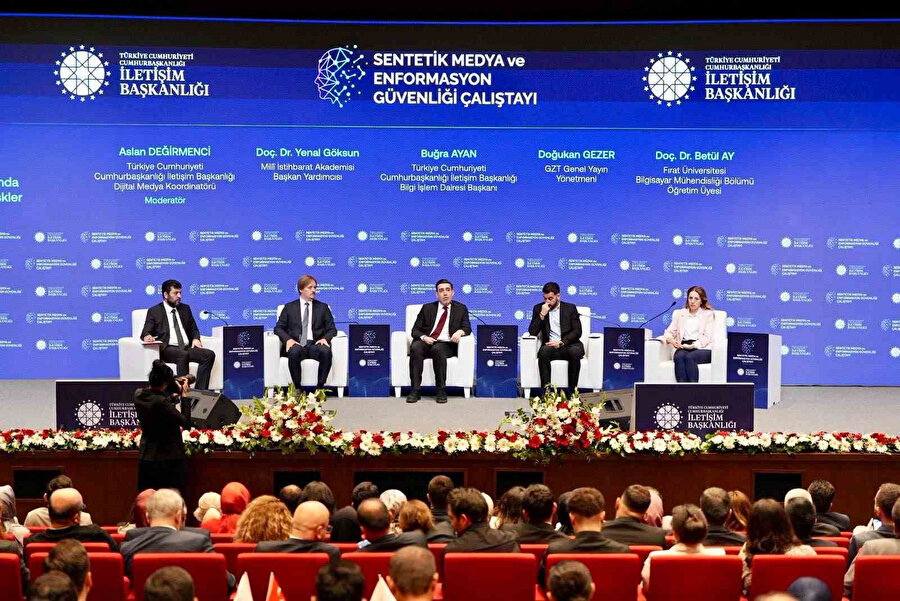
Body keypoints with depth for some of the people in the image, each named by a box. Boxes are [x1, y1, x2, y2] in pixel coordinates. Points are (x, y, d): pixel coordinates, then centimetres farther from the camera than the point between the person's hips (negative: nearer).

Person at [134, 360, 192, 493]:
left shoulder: (139, 395, 0)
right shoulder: (160, 402, -24)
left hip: (146, 459, 8)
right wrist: (184, 395, -11)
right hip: (168, 460, -8)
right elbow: (186, 422, -17)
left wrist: (175, 395, 14)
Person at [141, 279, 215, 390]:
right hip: (167, 349, -5)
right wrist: (147, 336, -24)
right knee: (183, 355, -38)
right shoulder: (154, 311, 9)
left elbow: (194, 329, 25)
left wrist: (195, 338, 1)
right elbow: (145, 332, 2)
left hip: (187, 348, 5)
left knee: (209, 354, -24)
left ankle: (200, 391, -28)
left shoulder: (185, 309, 22)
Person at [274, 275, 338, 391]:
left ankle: (320, 386, -25)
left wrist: (325, 338, -10)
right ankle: (297, 388, -27)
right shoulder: (289, 307, 17)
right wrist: (288, 339, -11)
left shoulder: (323, 307, 19)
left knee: (326, 351, -35)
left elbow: (332, 329, 13)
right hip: (296, 344, -1)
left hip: (315, 345, 1)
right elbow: (279, 328, 10)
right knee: (294, 352, -38)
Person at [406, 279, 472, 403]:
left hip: (446, 345, -1)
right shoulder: (427, 308, 17)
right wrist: (423, 337, -11)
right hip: (426, 342, 1)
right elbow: (415, 330, 12)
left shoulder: (461, 309, 15)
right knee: (415, 347, -34)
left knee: (437, 349, -37)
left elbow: (467, 328, 5)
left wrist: (460, 331, -19)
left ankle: (441, 391, -31)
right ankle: (415, 390, -34)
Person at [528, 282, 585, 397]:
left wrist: (561, 342, -16)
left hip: (568, 345, 0)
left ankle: (573, 391, -27)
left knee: (575, 352, -34)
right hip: (550, 346, 1)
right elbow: (532, 332, 1)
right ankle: (545, 391, -33)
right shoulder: (538, 308, 10)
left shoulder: (570, 308, 7)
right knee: (543, 351, -34)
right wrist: (542, 315, -11)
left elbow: (577, 332, -1)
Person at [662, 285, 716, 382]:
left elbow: (707, 337, 1)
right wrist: (671, 340, -10)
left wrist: (693, 345, -16)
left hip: (702, 349, -2)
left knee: (689, 357, -36)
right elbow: (669, 332, 15)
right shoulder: (679, 313, 21)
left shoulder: (708, 314, 11)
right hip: (683, 348, 2)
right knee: (679, 357, -34)